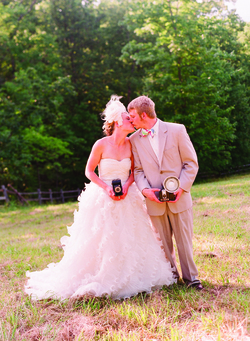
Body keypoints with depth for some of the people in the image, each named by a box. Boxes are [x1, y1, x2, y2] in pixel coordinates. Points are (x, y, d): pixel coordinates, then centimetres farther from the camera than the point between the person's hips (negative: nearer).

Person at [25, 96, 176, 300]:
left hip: (127, 199, 4)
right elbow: (89, 171, -3)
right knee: (100, 241, 0)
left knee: (130, 241, 7)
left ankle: (129, 280, 24)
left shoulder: (130, 144, 0)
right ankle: (101, 282, 18)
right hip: (103, 199, -4)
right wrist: (106, 187, -16)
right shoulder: (101, 145, -11)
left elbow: (134, 172, 8)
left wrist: (127, 186, -11)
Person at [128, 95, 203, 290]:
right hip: (155, 201, 2)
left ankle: (190, 277, 20)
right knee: (164, 243, 9)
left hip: (179, 198, -2)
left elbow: (191, 163, -2)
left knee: (184, 239, 4)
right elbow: (137, 170, 6)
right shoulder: (134, 139, 4)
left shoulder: (176, 130, -3)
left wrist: (181, 187, -13)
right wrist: (145, 189, -12)